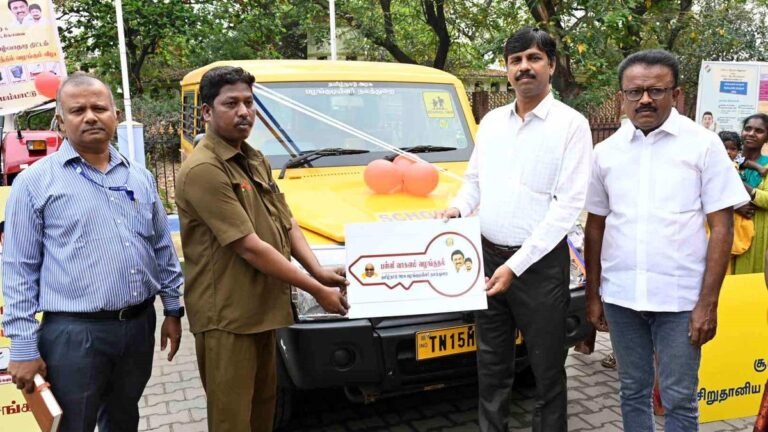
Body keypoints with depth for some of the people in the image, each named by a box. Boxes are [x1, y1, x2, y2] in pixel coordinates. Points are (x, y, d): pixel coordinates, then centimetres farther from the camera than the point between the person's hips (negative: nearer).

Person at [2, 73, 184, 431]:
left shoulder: (140, 177, 8)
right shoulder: (35, 181, -5)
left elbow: (163, 248, 14)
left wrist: (173, 309, 12)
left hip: (139, 325, 5)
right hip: (74, 333, -4)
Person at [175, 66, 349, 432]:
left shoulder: (255, 161, 10)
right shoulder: (202, 170, -19)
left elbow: (287, 224, 11)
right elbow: (250, 248, -23)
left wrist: (318, 271, -6)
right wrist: (316, 290, -17)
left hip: (267, 308, 8)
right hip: (228, 315, -8)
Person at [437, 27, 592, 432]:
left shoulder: (571, 124, -8)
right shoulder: (491, 121, 9)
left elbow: (567, 205, -14)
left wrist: (516, 264, -18)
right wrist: (458, 208, -6)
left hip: (541, 264, -5)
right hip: (488, 257, 5)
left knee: (547, 370, 10)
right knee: (491, 365, 17)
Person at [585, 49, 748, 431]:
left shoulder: (703, 145, -3)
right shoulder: (606, 152, 5)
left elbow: (721, 227, -4)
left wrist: (707, 303, -9)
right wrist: (593, 295, 9)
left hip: (681, 298, -2)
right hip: (620, 296, 3)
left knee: (679, 399, 7)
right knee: (632, 392, 16)